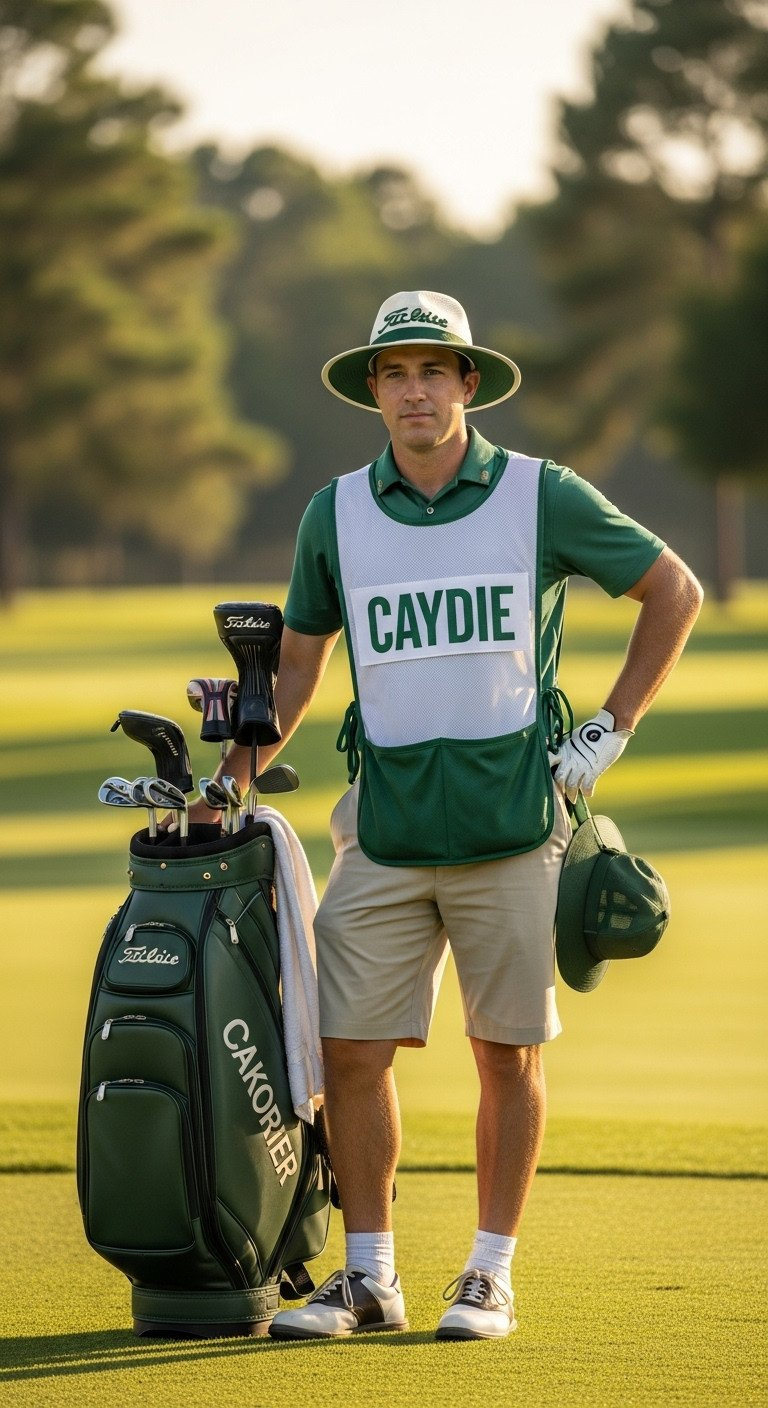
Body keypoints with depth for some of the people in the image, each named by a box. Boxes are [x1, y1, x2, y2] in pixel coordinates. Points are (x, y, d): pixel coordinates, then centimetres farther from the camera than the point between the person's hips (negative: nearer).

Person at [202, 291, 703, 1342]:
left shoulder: (543, 496, -1)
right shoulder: (336, 516, 7)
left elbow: (675, 591, 7)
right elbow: (300, 660, 17)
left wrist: (611, 731, 3)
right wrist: (232, 773, 6)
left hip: (512, 823, -2)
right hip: (385, 830, 2)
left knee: (508, 1054, 3)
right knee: (351, 1050, -1)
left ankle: (491, 1275, 13)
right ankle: (369, 1279, 9)